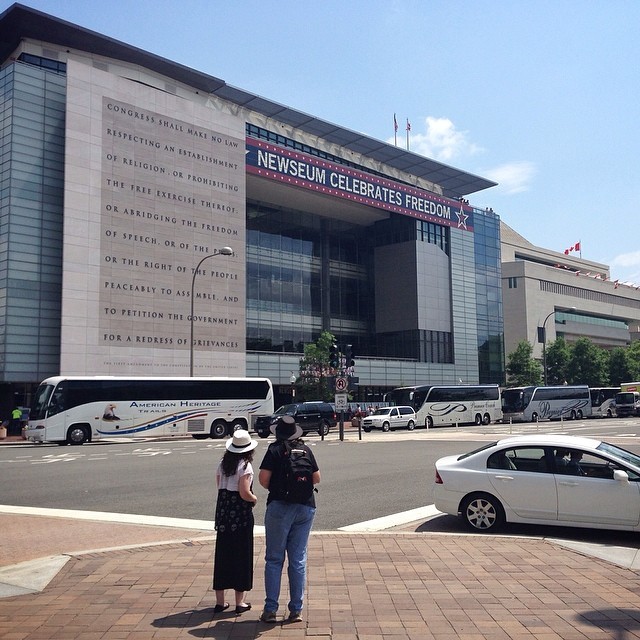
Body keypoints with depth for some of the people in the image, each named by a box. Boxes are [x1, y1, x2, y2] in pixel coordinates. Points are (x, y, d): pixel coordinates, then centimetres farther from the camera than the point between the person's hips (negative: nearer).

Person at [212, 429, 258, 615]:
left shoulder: (223, 464, 7)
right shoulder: (245, 466, -13)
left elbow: (219, 486, 10)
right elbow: (245, 493, -18)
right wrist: (255, 499, 0)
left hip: (223, 511, 6)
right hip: (240, 513, -6)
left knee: (222, 554, 12)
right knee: (241, 555, 4)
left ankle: (220, 601, 19)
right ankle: (240, 602, 10)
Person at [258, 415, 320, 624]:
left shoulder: (275, 450, -3)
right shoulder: (306, 449, 7)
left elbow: (263, 477, -10)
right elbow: (316, 478, 9)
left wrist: (273, 489, 8)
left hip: (280, 506, -3)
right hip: (306, 507, 3)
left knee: (274, 559, 5)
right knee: (298, 559, 8)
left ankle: (270, 609, 6)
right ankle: (296, 610, 12)